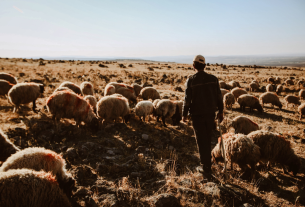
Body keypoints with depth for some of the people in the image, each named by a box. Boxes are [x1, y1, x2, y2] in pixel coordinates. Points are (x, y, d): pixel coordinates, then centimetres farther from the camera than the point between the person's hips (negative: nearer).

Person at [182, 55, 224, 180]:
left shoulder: (191, 80, -11)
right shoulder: (213, 79, -1)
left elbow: (187, 99, -10)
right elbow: (219, 96, 2)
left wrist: (184, 114, 0)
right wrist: (220, 111, 13)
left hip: (197, 114, -3)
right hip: (210, 113, 4)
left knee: (201, 141, 6)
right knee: (207, 139, 20)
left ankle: (206, 168, 9)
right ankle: (206, 161, 34)